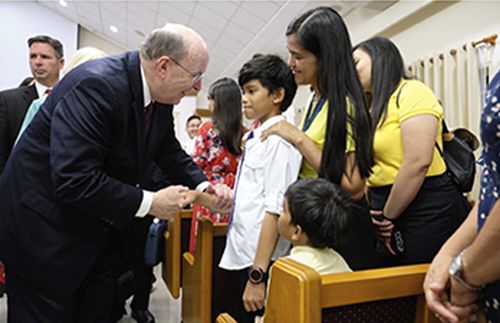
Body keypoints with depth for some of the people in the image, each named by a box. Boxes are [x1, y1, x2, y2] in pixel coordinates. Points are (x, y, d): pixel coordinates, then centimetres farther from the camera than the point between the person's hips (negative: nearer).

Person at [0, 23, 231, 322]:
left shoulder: (161, 98, -3)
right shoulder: (96, 84, -29)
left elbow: (171, 152, 9)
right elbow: (74, 180, -34)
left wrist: (203, 185, -8)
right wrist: (149, 202, -26)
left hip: (93, 228, 8)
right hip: (45, 229, -8)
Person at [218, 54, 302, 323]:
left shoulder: (280, 139, -16)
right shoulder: (255, 138, 10)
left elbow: (275, 209, -21)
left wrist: (257, 275, -20)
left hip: (258, 262, -8)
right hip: (238, 255, 8)